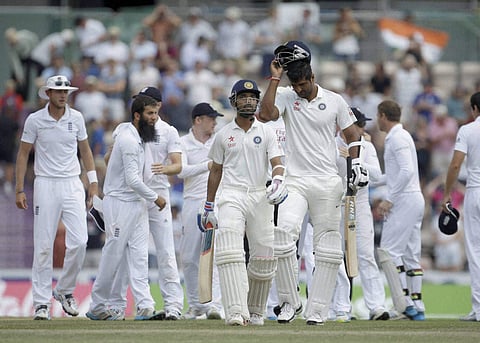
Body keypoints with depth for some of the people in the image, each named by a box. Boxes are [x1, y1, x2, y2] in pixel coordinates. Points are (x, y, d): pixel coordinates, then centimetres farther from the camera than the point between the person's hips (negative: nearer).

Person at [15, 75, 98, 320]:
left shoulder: (76, 118, 5)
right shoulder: (35, 120, -3)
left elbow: (85, 150, 15)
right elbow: (23, 154, 2)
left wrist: (93, 181, 8)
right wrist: (19, 190, -4)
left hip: (73, 185, 2)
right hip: (46, 186, -2)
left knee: (79, 242, -9)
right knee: (44, 246, -3)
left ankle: (65, 290, 12)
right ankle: (42, 302, 1)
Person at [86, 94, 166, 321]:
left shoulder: (136, 137, 12)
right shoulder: (129, 140, -18)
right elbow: (132, 179, -23)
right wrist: (155, 198, -12)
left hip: (137, 203, 9)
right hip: (120, 203, -9)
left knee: (139, 254, 1)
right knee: (113, 255, -3)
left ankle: (144, 306, -5)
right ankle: (97, 307, 6)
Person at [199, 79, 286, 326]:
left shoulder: (266, 132, 8)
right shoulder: (224, 134, 9)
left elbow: (277, 163, -2)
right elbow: (216, 170, 15)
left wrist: (278, 180, -25)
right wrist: (208, 206, 15)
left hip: (260, 198, 1)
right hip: (231, 197, -1)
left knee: (264, 257, 2)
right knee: (230, 251, -20)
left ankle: (255, 311, 21)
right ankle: (235, 311, -28)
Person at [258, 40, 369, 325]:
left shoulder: (334, 101, 4)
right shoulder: (286, 97, 4)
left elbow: (353, 134, 12)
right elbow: (266, 114, -15)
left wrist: (357, 163, -3)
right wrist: (275, 78, -13)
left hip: (328, 184, 1)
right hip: (295, 182, -1)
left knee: (328, 248, 0)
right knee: (283, 232, -21)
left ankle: (317, 310, 4)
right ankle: (290, 300, -11)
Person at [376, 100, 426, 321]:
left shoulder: (397, 138, -12)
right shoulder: (400, 136, 19)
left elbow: (407, 171, -23)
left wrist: (389, 199, -21)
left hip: (404, 200, -10)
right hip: (414, 200, 10)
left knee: (390, 250, -9)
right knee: (411, 254, 9)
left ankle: (405, 303, -13)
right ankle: (417, 307, 9)